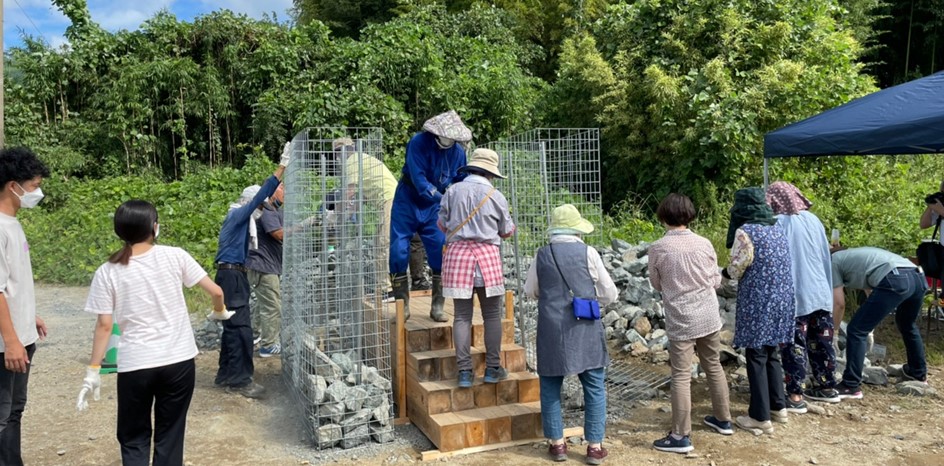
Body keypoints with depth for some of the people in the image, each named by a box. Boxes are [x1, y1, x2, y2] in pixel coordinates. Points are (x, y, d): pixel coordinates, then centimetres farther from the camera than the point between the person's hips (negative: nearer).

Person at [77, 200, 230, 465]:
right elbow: (216, 292, -2)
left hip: (135, 366, 0)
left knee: (133, 440, 17)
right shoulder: (175, 256, -4)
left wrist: (93, 371, 7)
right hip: (179, 361, 0)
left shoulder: (108, 272, -2)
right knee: (170, 438, 13)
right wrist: (220, 312, 19)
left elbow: (104, 326, -2)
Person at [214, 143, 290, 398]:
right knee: (241, 327, -11)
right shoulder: (238, 215, -10)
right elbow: (260, 195, -19)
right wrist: (281, 167, -23)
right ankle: (240, 379, -8)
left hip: (233, 275, 10)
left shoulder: (238, 218, 18)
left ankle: (226, 374, 21)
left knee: (233, 326, 13)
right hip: (231, 275, -10)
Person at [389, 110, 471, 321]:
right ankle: (402, 306, 9)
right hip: (407, 203, -3)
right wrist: (443, 199, -39)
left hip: (433, 208, 3)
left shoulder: (458, 152, -6)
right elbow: (419, 179, -29)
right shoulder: (418, 143, -20)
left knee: (441, 253, -5)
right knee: (399, 252, -5)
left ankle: (437, 307, 9)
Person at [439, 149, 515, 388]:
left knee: (462, 315, 5)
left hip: (457, 253, 2)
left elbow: (442, 224, 8)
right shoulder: (496, 196, -2)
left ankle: (464, 371, 5)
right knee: (492, 314, 10)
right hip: (487, 254, -1)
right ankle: (492, 368, 14)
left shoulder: (453, 191, 0)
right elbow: (507, 230, 8)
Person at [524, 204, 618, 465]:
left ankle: (557, 444, 21)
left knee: (550, 387, 14)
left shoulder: (542, 256, 0)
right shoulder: (588, 253, -5)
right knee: (594, 388, 11)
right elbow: (610, 294, 1)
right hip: (586, 329, -1)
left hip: (552, 329, 1)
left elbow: (530, 292, 14)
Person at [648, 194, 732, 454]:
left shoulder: (657, 249, -11)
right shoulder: (704, 244, -4)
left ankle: (681, 436, 5)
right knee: (714, 367, 20)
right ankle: (723, 419, 35)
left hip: (681, 321, -4)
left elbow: (657, 285, 3)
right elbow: (716, 280, 6)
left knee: (681, 377, 1)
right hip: (709, 317, 4)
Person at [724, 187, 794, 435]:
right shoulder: (777, 228, 9)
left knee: (756, 357, 1)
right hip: (781, 299, 8)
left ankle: (761, 417, 7)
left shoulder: (745, 231, -14)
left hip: (758, 302, -7)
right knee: (772, 354, 19)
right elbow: (772, 264, 13)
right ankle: (778, 407, 28)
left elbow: (737, 268, -9)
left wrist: (725, 271, 13)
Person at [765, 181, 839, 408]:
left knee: (794, 346, 0)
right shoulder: (814, 219, 6)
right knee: (821, 342, 16)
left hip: (794, 296, -6)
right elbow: (826, 258, 13)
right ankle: (828, 388, 28)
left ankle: (795, 396, 3)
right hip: (820, 292, 6)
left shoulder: (778, 223, -11)